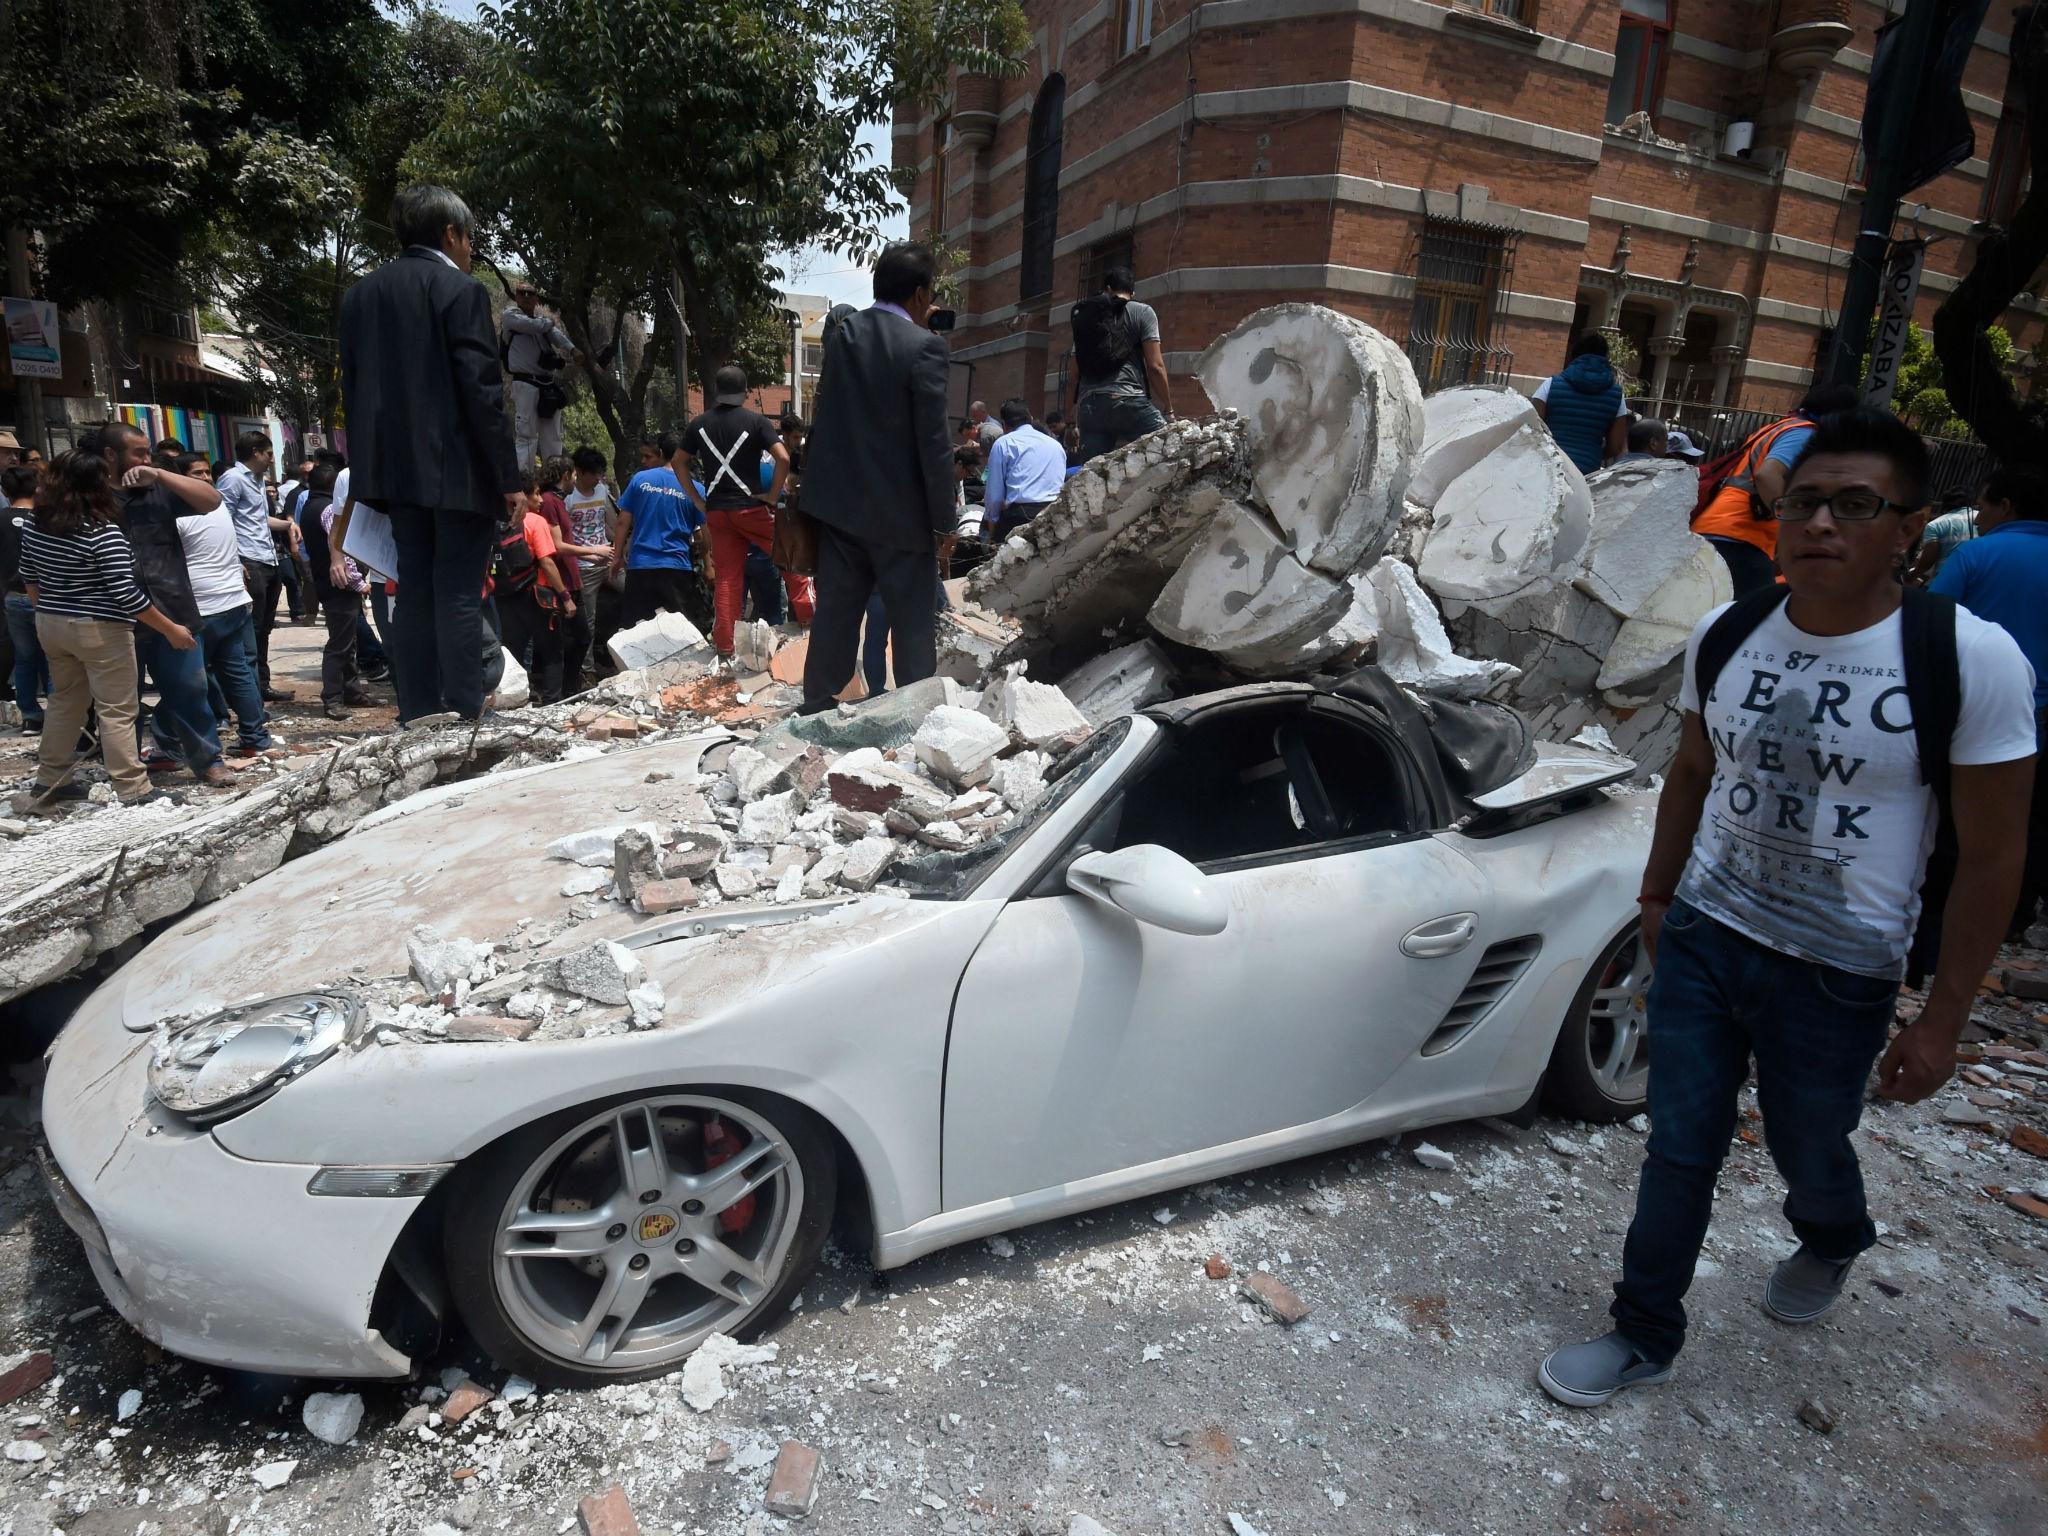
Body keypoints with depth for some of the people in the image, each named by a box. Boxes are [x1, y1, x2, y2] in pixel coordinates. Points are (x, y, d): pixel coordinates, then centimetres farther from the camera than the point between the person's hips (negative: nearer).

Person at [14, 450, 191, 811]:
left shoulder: (33, 522, 3)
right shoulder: (102, 533, -21)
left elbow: (29, 578, 13)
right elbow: (126, 594, -21)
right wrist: (171, 629, -14)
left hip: (51, 625, 8)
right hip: (99, 631, -8)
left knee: (65, 702, 20)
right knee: (117, 711, -3)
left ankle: (49, 782, 27)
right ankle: (134, 792, 0)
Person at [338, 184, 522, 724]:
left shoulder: (361, 294, 15)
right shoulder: (461, 290, -6)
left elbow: (353, 386, 16)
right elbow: (482, 390, -13)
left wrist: (372, 465, 20)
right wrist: (508, 476, -11)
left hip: (398, 467, 6)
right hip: (458, 470, -6)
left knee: (415, 592, 9)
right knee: (458, 596, -6)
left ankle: (417, 719, 10)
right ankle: (465, 721, -6)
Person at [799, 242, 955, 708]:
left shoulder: (840, 333, 5)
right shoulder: (924, 346, -13)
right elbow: (934, 443, -15)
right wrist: (944, 520, -8)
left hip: (839, 501, 6)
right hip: (899, 510, -6)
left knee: (835, 612, 13)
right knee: (914, 623, 4)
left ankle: (817, 706, 20)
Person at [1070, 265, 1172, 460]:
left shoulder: (1084, 317, 23)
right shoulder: (1142, 312, 10)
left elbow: (1076, 372, 19)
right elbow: (1155, 366, 1)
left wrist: (1077, 407, 24)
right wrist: (1168, 408, 5)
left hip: (1088, 405, 5)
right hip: (1128, 401, -5)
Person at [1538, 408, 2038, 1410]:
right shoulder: (1725, 637, -4)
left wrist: (1942, 1020, -8)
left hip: (1838, 977, -2)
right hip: (1702, 940, 3)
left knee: (1807, 1156, 20)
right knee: (1679, 1152, 10)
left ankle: (1832, 1244, 57)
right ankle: (1644, 1338, 30)